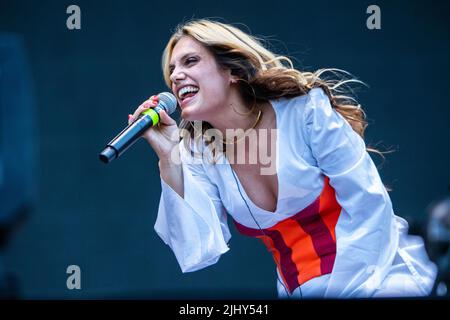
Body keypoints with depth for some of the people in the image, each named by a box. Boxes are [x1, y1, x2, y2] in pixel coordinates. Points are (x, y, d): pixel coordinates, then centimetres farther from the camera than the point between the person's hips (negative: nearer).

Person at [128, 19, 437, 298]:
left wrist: (344, 290, -16)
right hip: (300, 290, 5)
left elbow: (368, 208, -9)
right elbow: (198, 260, -8)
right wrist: (169, 158, -11)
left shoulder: (305, 110, -7)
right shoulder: (198, 154, 4)